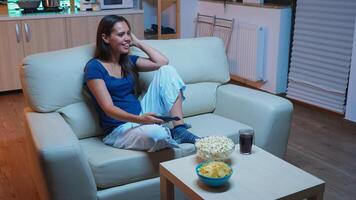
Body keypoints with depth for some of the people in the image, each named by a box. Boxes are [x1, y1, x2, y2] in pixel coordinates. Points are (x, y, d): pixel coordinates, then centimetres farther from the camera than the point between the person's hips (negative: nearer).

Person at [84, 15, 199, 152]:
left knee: (167, 70, -6)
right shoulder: (94, 67, -8)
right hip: (120, 129, -7)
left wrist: (137, 42, 9)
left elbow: (162, 62, 3)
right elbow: (108, 108, -17)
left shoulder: (128, 61, 14)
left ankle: (179, 130, -14)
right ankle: (171, 136, -1)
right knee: (157, 134, -40)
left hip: (142, 114, 7)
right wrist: (139, 119, -33)